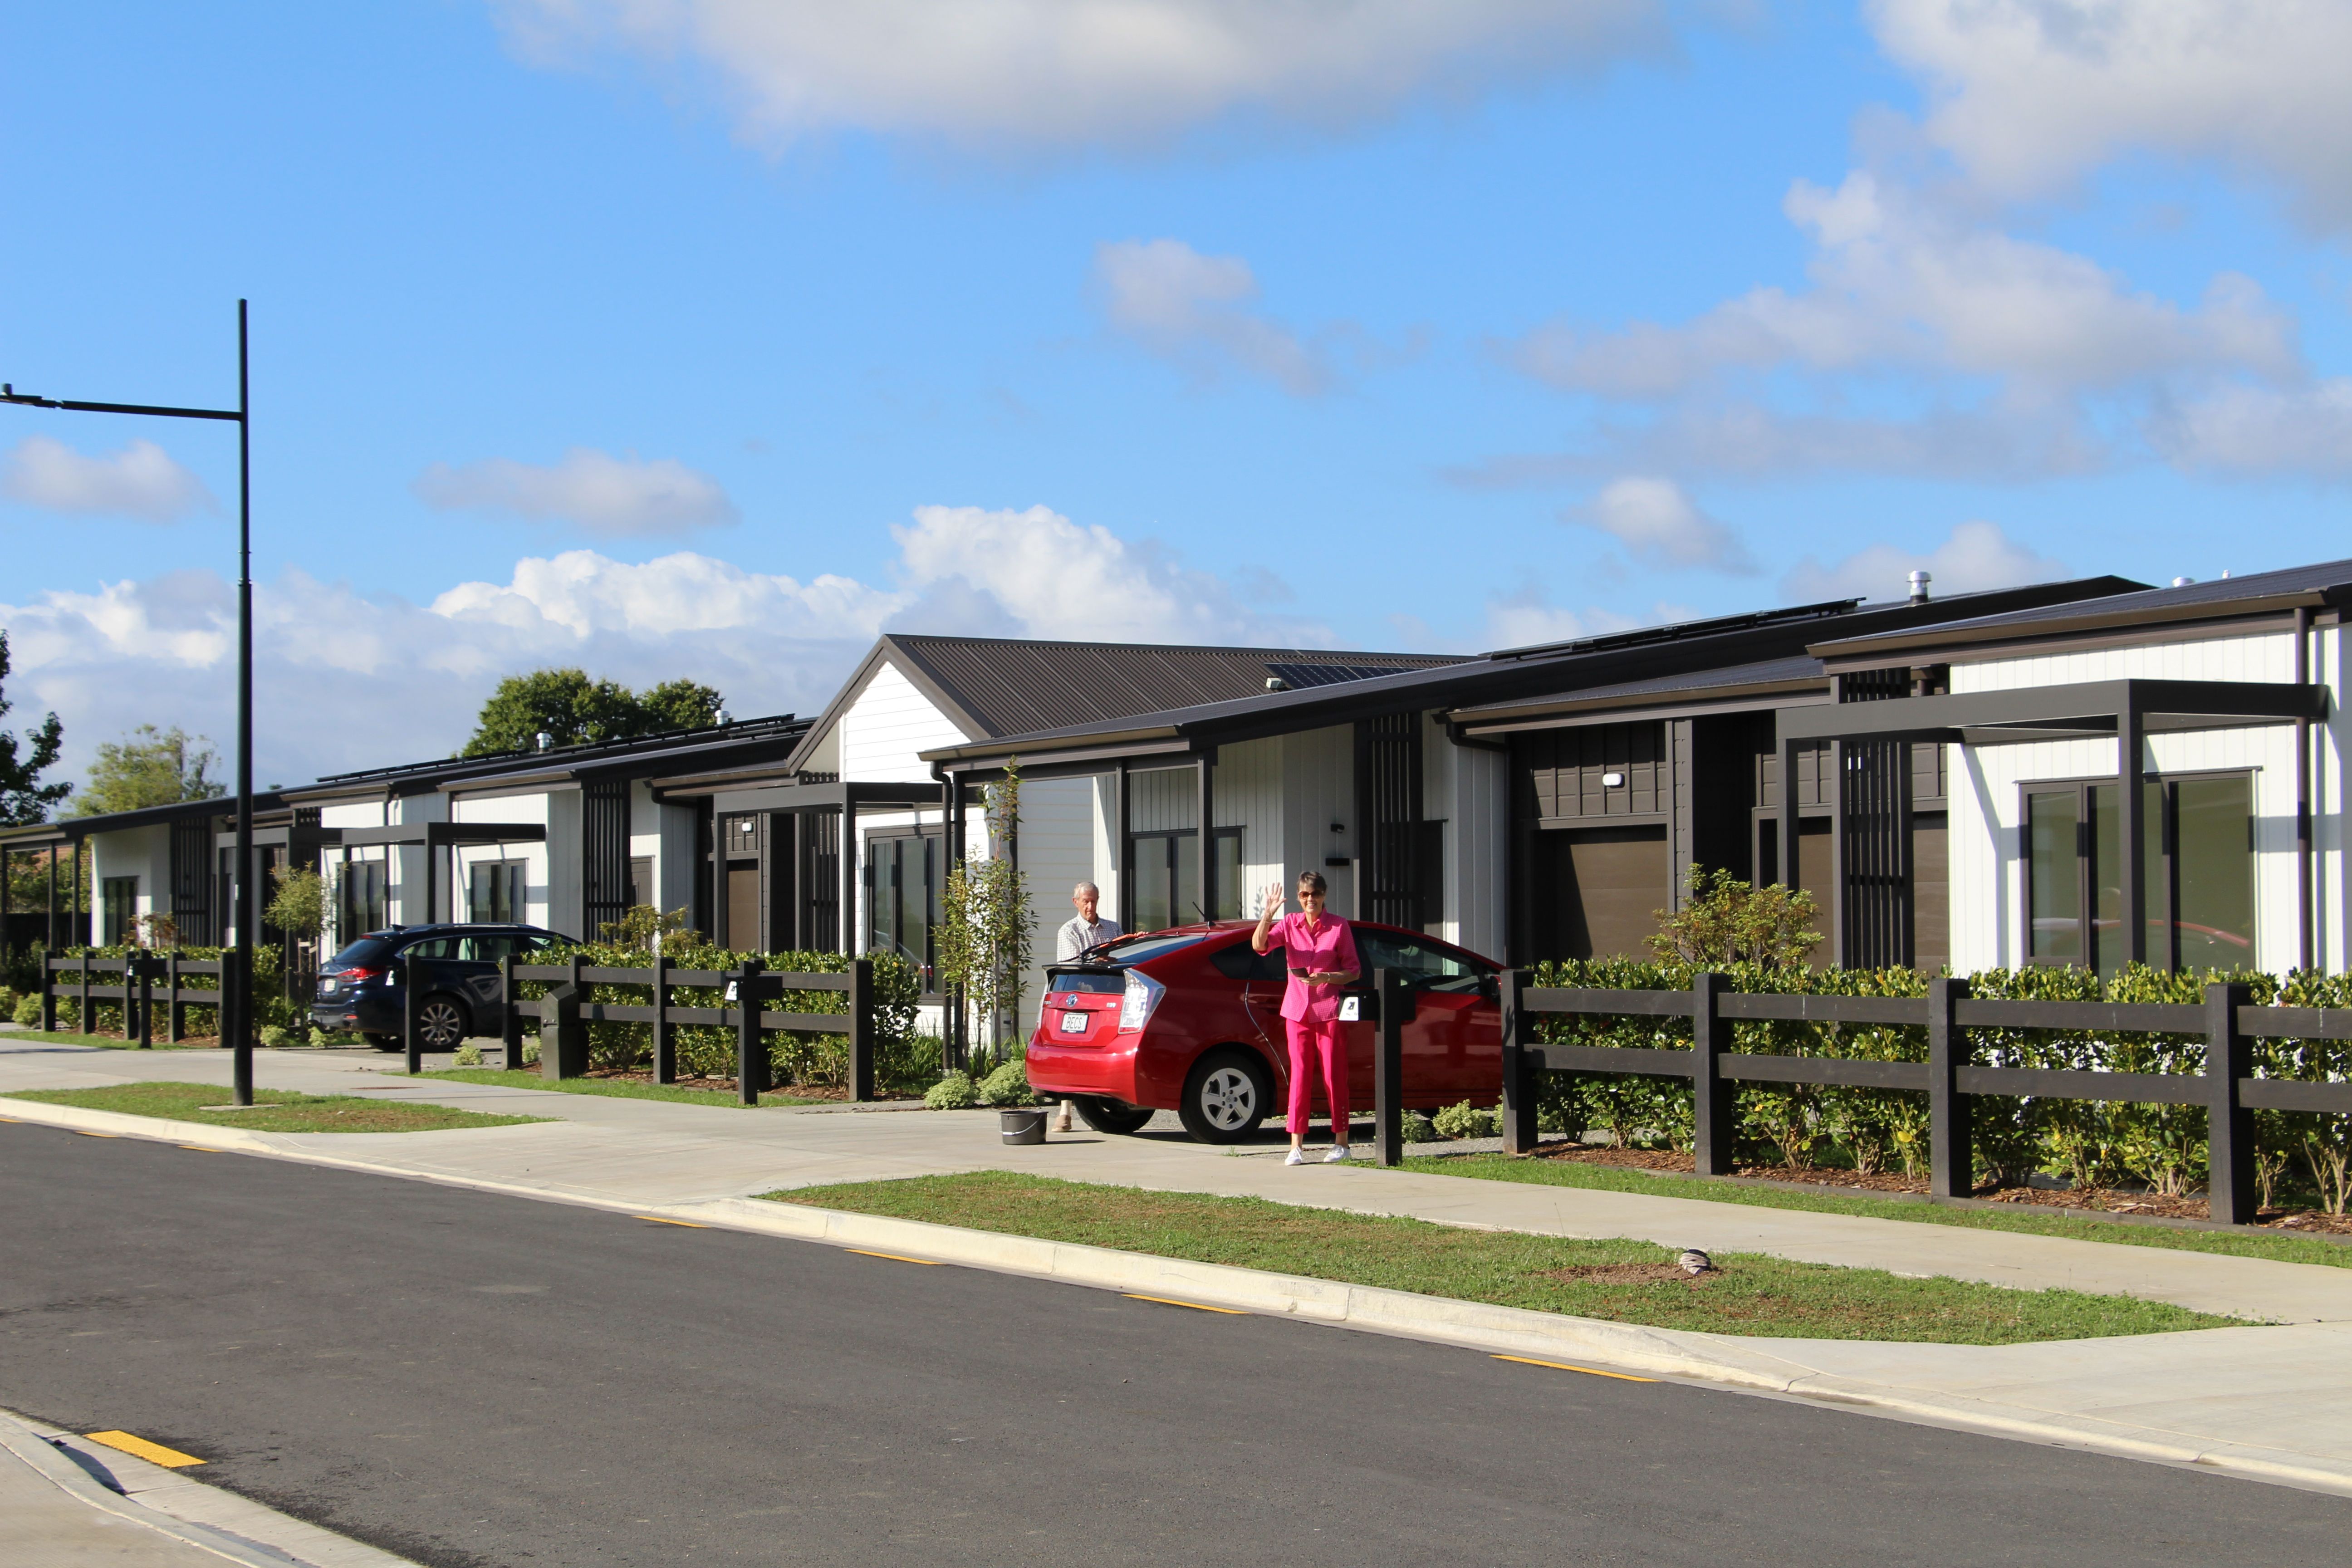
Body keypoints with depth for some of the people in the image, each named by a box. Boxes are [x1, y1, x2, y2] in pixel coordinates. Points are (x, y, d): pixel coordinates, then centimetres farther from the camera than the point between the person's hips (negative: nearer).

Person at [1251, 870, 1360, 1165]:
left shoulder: (1339, 927, 0)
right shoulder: (1289, 924, 6)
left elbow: (1354, 971, 1)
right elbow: (1259, 945, -8)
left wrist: (1326, 978, -16)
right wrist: (1268, 914, -22)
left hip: (1329, 1010, -2)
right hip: (1297, 1010, 2)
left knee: (1334, 1077, 1)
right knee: (1300, 1077, 1)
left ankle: (1341, 1143, 8)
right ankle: (1296, 1146, 1)